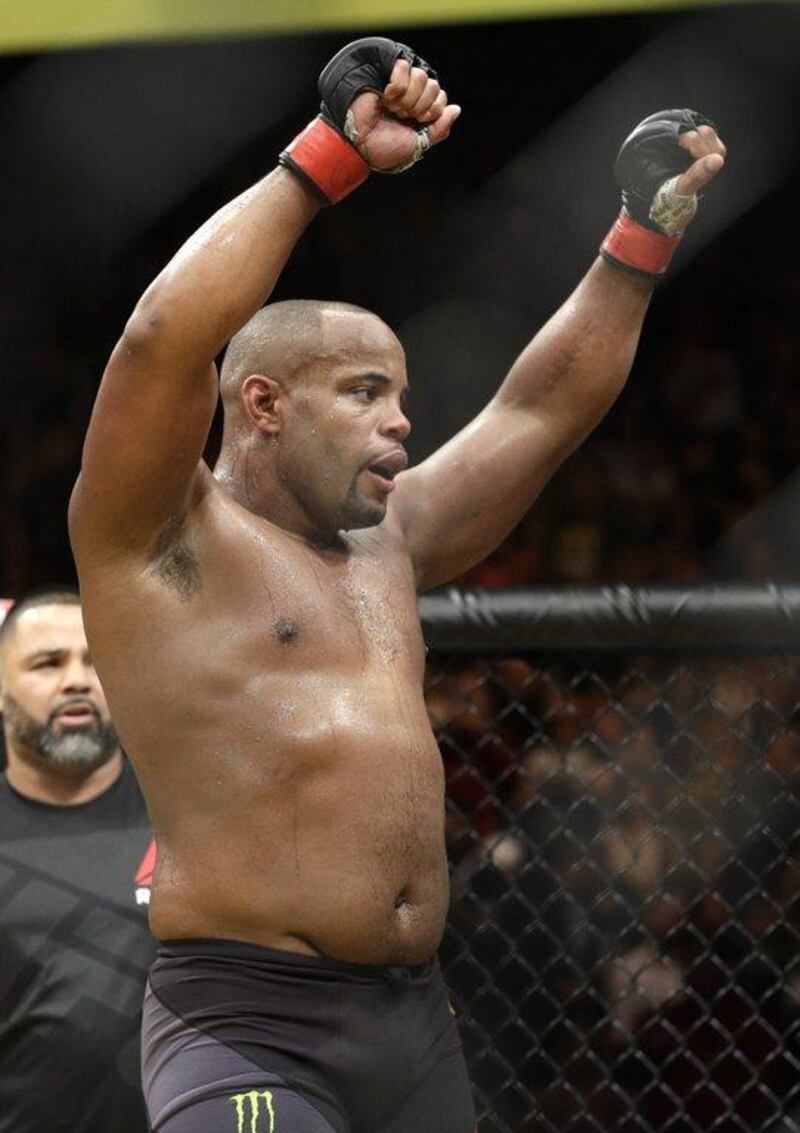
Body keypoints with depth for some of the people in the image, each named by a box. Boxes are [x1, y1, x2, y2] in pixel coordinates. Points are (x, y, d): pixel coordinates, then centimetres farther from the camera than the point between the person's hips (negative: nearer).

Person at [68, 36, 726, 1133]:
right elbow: (164, 337, -18)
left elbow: (546, 407, 26)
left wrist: (645, 231, 19)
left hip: (416, 1028, 8)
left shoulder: (387, 542, 19)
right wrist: (328, 157, -15)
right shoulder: (165, 541, -2)